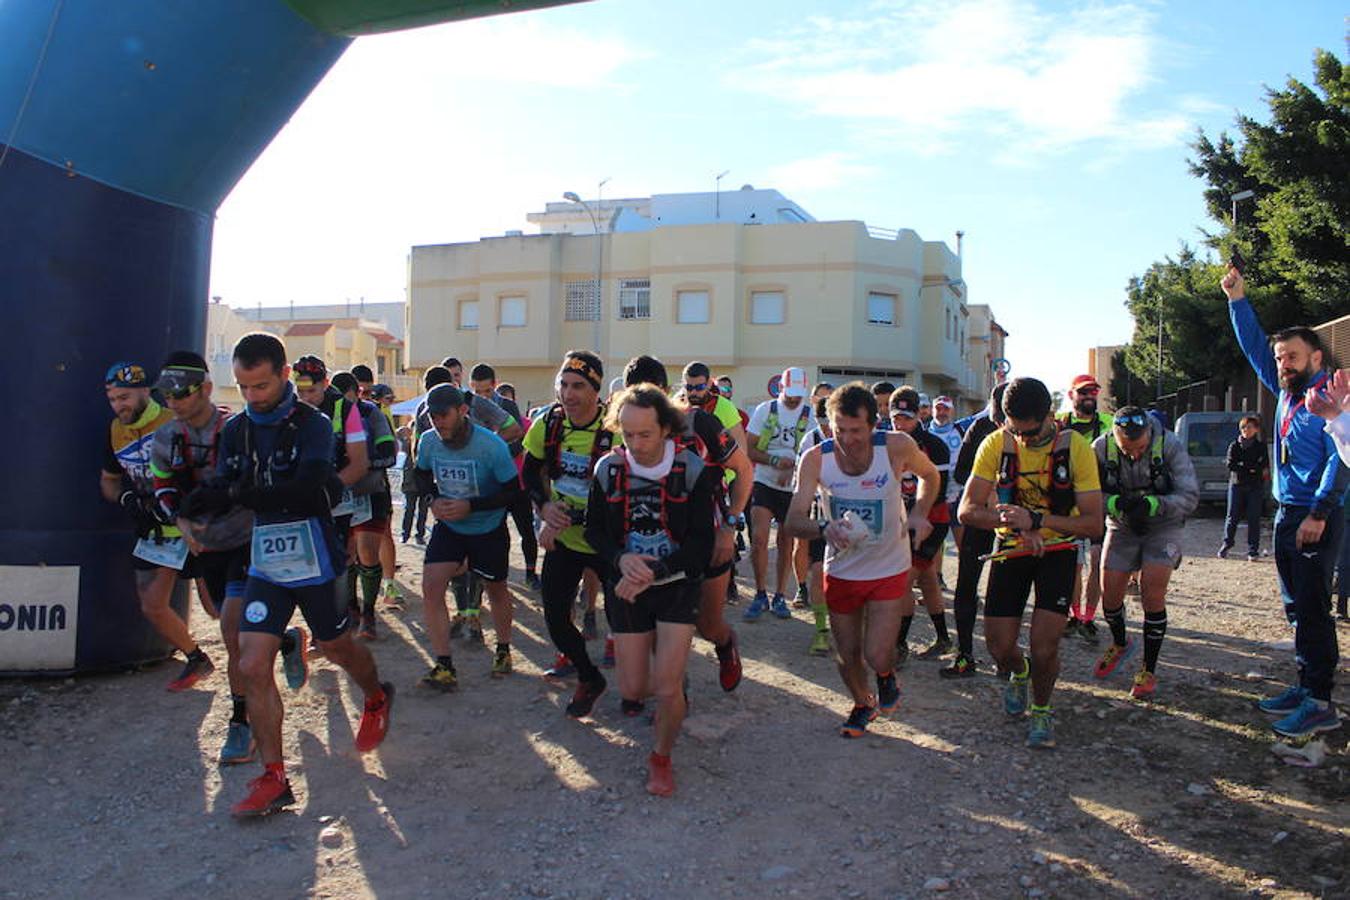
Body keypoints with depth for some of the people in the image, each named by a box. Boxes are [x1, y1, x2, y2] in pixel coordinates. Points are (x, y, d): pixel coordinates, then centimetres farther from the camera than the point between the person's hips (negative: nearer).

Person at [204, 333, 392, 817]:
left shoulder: (313, 424, -14)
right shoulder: (236, 429, 4)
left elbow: (306, 489, -30)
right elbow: (222, 495, 1)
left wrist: (238, 494, -39)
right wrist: (196, 500, -22)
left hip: (315, 563, -4)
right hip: (265, 564, 4)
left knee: (338, 649, 16)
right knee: (253, 666, -5)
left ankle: (377, 697, 49)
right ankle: (273, 778, 6)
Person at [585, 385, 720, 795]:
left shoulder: (692, 469, -13)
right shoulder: (608, 468, -5)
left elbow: (701, 543, -12)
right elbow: (594, 530, 4)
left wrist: (653, 572, -22)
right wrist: (622, 559, -17)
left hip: (678, 587, -2)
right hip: (628, 590, 2)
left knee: (667, 688, -10)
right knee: (633, 689, 5)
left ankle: (661, 757, 20)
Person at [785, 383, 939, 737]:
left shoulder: (897, 447, -20)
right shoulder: (815, 459, -20)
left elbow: (930, 475, 2)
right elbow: (793, 521, -22)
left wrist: (920, 514, -15)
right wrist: (824, 528, -44)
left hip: (889, 569, -1)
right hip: (841, 571, 2)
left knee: (877, 656, -10)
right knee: (847, 656, 14)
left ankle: (887, 675, 29)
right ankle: (863, 704, 47)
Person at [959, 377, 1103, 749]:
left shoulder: (1076, 447, -16)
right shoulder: (996, 444, -12)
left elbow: (1093, 523, -19)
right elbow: (967, 510, -13)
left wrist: (1036, 519, -32)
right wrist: (1014, 521, -30)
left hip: (1058, 549, -2)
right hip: (1011, 550, 2)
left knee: (1044, 645, -13)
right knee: (999, 647, 2)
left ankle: (1041, 709, 18)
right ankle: (1019, 675, 40)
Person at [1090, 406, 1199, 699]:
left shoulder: (1169, 445, -22)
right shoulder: (1101, 449, -18)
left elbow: (1190, 497, -21)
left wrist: (1151, 505, -36)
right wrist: (1116, 503, -31)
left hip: (1162, 527, -2)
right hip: (1121, 527, 2)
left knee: (1152, 594, -13)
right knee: (1109, 594, 2)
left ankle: (1149, 672, 4)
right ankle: (1120, 644, 36)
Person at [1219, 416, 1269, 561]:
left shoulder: (1261, 447, 6)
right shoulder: (1234, 446, 7)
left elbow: (1265, 467, -3)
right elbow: (1231, 465, -4)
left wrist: (1242, 466, -12)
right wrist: (1252, 468, -11)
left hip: (1255, 487, -1)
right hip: (1237, 484, 1)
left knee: (1254, 519, -1)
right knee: (1232, 516, 1)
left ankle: (1253, 551, 4)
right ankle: (1226, 545, 17)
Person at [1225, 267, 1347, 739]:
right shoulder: (1287, 393, 14)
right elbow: (1255, 348, 21)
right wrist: (1238, 300, 15)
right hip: (1287, 514, 8)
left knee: (1312, 608, -8)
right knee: (1297, 609, 12)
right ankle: (1306, 686, 20)